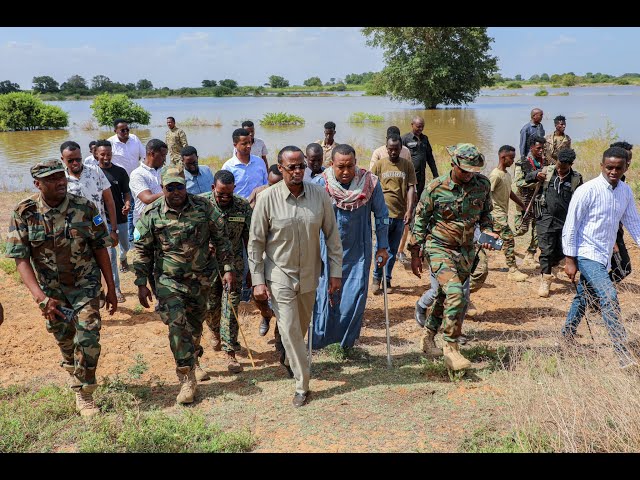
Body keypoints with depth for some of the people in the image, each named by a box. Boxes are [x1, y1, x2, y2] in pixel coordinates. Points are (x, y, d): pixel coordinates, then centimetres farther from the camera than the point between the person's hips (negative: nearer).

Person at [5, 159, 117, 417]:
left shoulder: (85, 207, -14)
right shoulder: (23, 213, -15)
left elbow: (100, 248, -6)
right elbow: (20, 258, -16)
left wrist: (111, 289, -4)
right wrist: (39, 296, -29)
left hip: (85, 285, -1)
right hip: (51, 291, 1)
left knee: (87, 338, -12)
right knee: (65, 341, 17)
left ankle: (84, 395, 6)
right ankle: (75, 374, 48)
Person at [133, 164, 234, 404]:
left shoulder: (203, 207, -6)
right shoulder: (151, 214, -8)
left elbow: (221, 238, 2)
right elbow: (142, 250, -1)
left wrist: (227, 268, -1)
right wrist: (142, 284, -2)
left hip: (201, 278, 2)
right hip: (169, 280, -2)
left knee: (196, 323, 18)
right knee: (177, 326, -11)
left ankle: (193, 361, 45)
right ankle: (187, 379, -2)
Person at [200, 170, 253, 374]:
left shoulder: (243, 207, -7)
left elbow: (248, 239, 0)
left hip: (234, 265, -1)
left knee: (230, 308, -4)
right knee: (210, 306, 13)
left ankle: (230, 353, 3)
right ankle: (216, 332, 46)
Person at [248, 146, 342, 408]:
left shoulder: (319, 195, -8)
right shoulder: (267, 198, -14)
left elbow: (332, 235, 0)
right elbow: (255, 242, -8)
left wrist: (336, 271, -1)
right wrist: (258, 280, -10)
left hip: (309, 274, 3)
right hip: (280, 275, -3)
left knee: (302, 325, 20)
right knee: (289, 329, -5)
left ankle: (290, 359, 48)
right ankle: (302, 385, 7)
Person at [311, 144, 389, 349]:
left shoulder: (370, 183, -9)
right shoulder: (319, 185, -13)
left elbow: (381, 215, 3)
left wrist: (382, 246, 3)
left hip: (359, 251, 1)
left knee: (356, 295, 0)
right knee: (326, 295, 2)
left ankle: (347, 340, 21)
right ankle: (319, 340, 23)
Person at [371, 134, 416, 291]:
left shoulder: (407, 165, 4)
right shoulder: (379, 165, 1)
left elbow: (411, 188, 0)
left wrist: (409, 210, -9)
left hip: (400, 214, 2)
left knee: (393, 249, 10)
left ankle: (387, 279, 21)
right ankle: (377, 278, 13)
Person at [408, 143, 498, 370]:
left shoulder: (483, 184, -1)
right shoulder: (435, 188, -11)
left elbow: (485, 213, 16)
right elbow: (420, 220, -3)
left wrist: (487, 231, -4)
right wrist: (415, 254, -1)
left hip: (465, 250, 5)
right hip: (439, 247, -5)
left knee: (446, 296, 13)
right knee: (455, 293, -21)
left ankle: (429, 338, 31)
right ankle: (451, 349, -12)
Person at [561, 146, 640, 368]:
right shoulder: (587, 191, -15)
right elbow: (570, 226, -12)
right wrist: (570, 260, -12)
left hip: (604, 256, 7)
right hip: (587, 254, -7)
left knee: (583, 298, 19)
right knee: (609, 297, -18)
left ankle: (567, 336, 36)